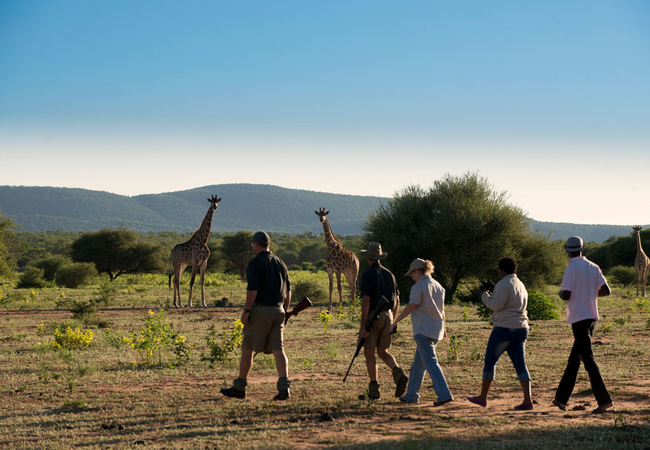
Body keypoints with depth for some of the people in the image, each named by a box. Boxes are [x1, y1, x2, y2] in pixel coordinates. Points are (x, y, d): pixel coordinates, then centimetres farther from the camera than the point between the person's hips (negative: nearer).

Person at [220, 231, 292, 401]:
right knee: (278, 349, -1)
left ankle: (239, 387, 13)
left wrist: (246, 311, -12)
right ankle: (284, 386, -16)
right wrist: (284, 313, 21)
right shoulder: (279, 263, 14)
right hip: (277, 310, 6)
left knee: (247, 349, 5)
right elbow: (288, 291, 15)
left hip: (260, 310, -6)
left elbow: (252, 289, -18)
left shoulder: (255, 263, -8)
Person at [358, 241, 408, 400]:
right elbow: (396, 300, 13)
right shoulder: (389, 274, 12)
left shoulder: (368, 275, -11)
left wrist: (363, 326, -18)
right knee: (383, 353, 14)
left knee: (369, 353, 2)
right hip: (387, 316, 7)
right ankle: (399, 374, -12)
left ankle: (373, 390, 1)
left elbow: (366, 300, -18)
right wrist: (392, 321, 22)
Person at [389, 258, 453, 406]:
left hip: (424, 330, -9)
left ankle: (444, 394, -20)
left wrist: (396, 322, -1)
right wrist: (443, 328, 29)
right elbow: (441, 309, 19)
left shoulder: (419, 287, -11)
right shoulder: (438, 286, 13)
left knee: (431, 363, -11)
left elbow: (411, 307, -11)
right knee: (418, 365, 16)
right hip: (436, 330, 9)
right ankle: (411, 395, 22)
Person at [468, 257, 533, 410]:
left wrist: (484, 294, -2)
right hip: (521, 328, 8)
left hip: (505, 328, -8)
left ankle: (482, 397, 14)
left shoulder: (504, 284, -11)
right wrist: (493, 293, 27)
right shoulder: (521, 285, 18)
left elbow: (496, 305, -17)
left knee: (490, 361, 6)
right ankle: (527, 400, -9)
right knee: (520, 365, 2)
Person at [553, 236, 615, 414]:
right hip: (592, 316, 7)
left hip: (579, 318, -7)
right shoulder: (593, 267, 8)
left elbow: (565, 295, -16)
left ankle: (605, 401, -15)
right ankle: (561, 398, 21)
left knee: (588, 359, -9)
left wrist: (561, 293, 7)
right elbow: (606, 291, 3)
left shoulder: (572, 268, -11)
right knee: (574, 358, 15)